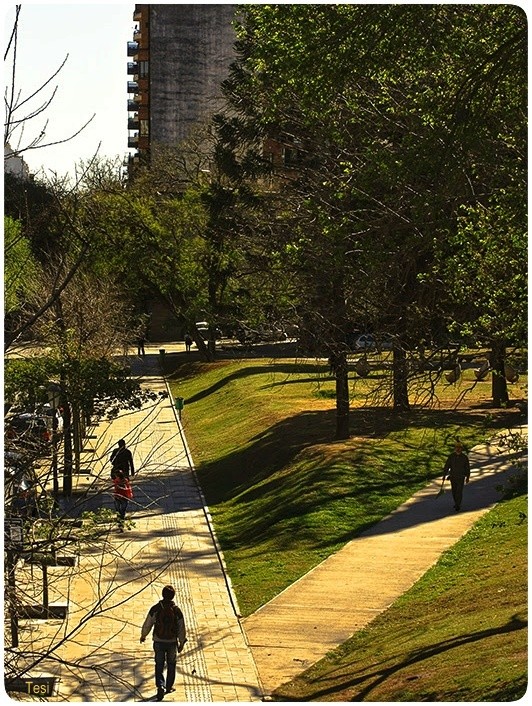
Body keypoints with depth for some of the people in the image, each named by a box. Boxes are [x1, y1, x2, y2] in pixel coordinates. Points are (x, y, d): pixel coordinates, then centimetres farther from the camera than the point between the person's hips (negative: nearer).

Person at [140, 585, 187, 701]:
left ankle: (161, 686, -10)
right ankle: (169, 687, 28)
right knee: (171, 665, 18)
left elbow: (148, 624, -3)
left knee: (159, 666, 8)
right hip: (172, 642, 0)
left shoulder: (155, 609, -11)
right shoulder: (177, 610, -10)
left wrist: (143, 635, 15)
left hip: (158, 641, 0)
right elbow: (182, 628, -4)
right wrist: (181, 643, 8)